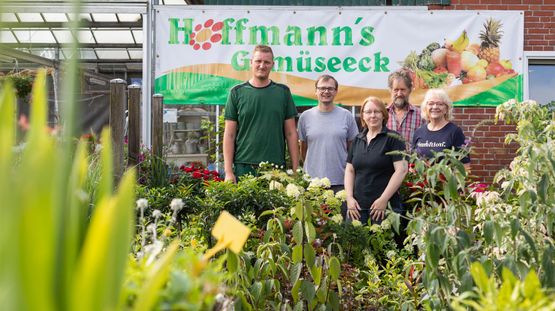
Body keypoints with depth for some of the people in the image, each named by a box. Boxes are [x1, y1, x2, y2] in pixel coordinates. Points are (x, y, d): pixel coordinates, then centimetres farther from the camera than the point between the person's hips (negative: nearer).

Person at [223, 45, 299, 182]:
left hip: (277, 167, 1)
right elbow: (229, 134, 3)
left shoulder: (283, 92, 8)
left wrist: (295, 170, 1)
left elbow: (291, 133, 8)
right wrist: (228, 171, -4)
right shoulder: (237, 92, 5)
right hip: (244, 167, -1)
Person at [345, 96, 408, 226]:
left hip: (386, 206, -4)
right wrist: (349, 198, 3)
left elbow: (401, 170, -9)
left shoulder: (393, 138, -2)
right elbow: (350, 170, 16)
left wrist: (384, 199, -12)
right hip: (358, 206, 5)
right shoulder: (357, 140, 15)